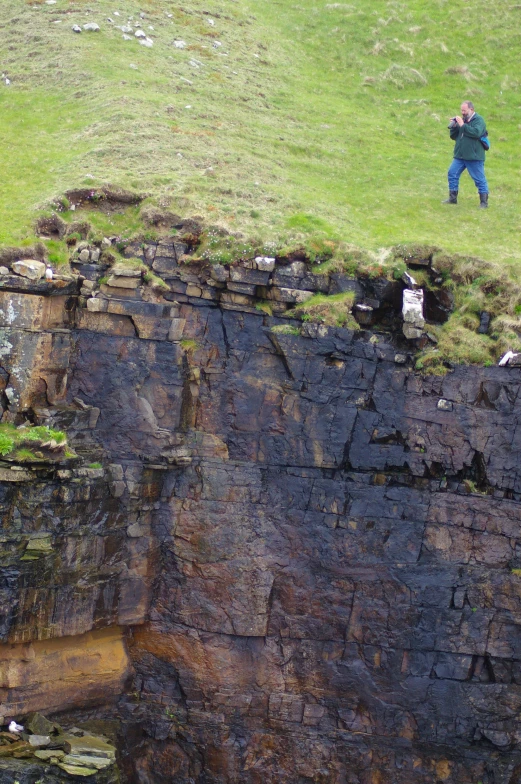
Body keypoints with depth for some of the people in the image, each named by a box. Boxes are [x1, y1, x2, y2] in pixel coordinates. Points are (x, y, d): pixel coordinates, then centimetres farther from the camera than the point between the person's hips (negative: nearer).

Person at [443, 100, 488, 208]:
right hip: (460, 155, 7)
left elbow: (476, 132, -25)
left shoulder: (478, 120, -6)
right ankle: (452, 198, 14)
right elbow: (453, 136, 15)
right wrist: (453, 127, -3)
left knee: (479, 179, -3)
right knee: (452, 173, 5)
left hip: (474, 157, -7)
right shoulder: (462, 120, 13)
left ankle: (484, 202, 3)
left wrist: (462, 125, -22)